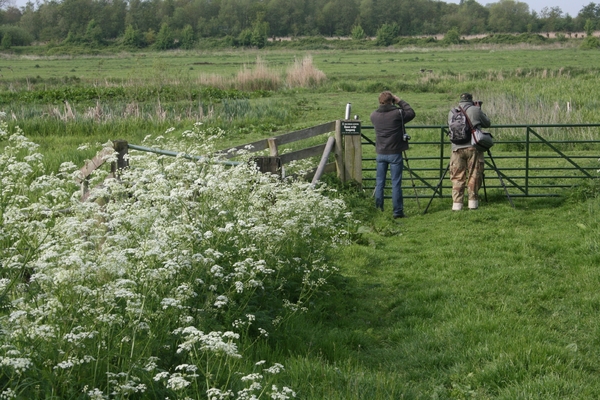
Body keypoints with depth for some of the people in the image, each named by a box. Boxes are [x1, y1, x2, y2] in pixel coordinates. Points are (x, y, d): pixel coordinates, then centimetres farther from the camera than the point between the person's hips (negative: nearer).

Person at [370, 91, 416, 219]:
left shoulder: (374, 115, -2)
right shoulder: (397, 113, -13)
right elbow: (411, 113, 4)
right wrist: (400, 102, 8)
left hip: (380, 154, 4)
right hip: (394, 153, -4)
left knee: (379, 183, 11)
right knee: (396, 184, 0)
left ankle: (378, 209, 15)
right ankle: (397, 211, 1)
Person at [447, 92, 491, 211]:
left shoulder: (452, 113, 8)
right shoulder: (475, 110, 0)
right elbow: (487, 123, 11)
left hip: (457, 149, 2)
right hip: (473, 148, -2)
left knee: (457, 177, 5)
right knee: (474, 176, 6)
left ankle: (456, 204, 1)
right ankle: (473, 202, 6)